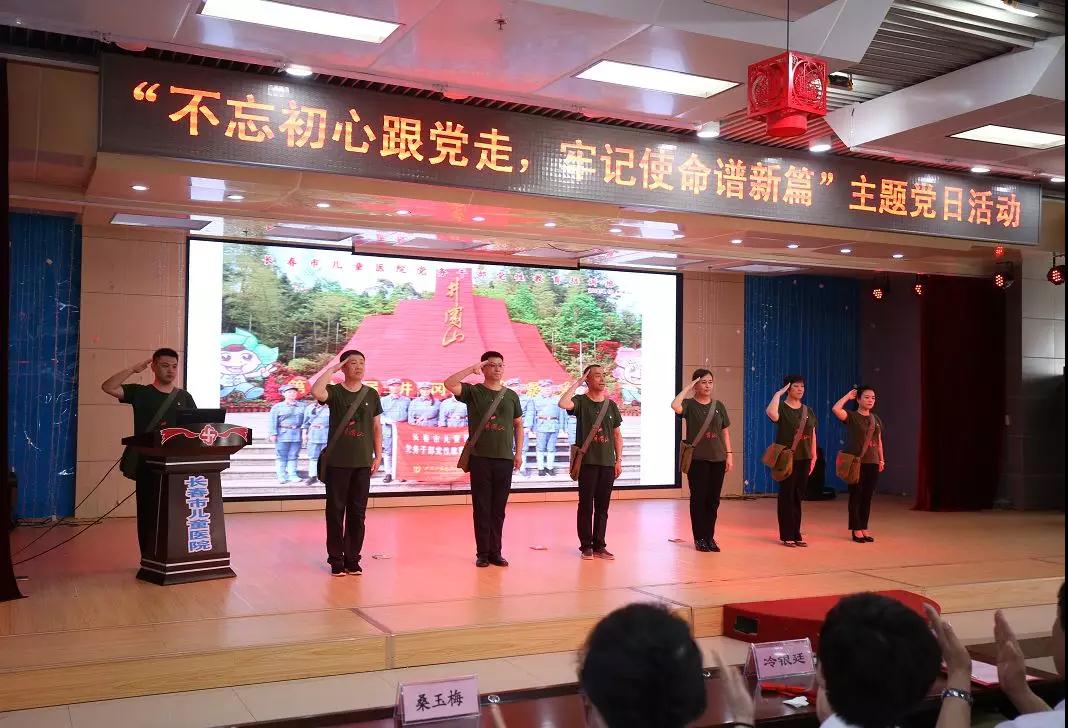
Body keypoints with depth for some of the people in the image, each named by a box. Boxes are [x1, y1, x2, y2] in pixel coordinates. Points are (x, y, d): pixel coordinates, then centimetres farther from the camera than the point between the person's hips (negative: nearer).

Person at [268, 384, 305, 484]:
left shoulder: (301, 407, 11)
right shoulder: (277, 407, 3)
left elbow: (305, 420, 13)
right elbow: (272, 421, -2)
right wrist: (273, 434, -10)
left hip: (297, 435, 2)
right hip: (282, 435, -2)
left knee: (293, 456, 5)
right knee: (281, 456, -1)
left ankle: (292, 475, 11)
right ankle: (281, 476, 4)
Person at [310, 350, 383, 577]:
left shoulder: (371, 394, 8)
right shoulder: (334, 392, -2)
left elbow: (376, 427, 12)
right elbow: (316, 392, -26)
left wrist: (378, 456, 6)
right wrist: (332, 369, -15)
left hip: (363, 463, 3)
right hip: (337, 462, -2)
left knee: (358, 513, 6)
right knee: (335, 511, 2)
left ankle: (353, 559, 16)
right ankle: (336, 560, 11)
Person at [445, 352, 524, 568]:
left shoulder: (511, 395, 12)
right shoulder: (473, 392, 2)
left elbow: (518, 425, 17)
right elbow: (449, 384, -15)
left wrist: (518, 452, 9)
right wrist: (472, 369, -13)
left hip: (505, 459, 3)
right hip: (480, 458, -3)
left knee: (498, 509, 7)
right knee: (481, 508, 1)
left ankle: (495, 552, 15)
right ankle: (482, 553, 9)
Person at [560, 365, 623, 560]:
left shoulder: (611, 405, 11)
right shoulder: (581, 401, -2)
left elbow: (617, 435, 15)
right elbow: (563, 404, -25)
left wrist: (618, 460, 8)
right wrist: (578, 382, -16)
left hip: (607, 463, 4)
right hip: (587, 462, -4)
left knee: (602, 507, 7)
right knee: (586, 505, 1)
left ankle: (599, 546, 14)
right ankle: (586, 546, 9)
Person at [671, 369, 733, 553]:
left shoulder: (719, 406, 9)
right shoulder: (689, 404, -3)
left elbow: (725, 432, 12)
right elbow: (675, 405, -27)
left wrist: (729, 455, 5)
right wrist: (687, 388, -16)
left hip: (717, 459, 4)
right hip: (697, 459, -4)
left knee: (713, 500, 6)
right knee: (698, 498, 1)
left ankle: (710, 537, 16)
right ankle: (699, 538, 10)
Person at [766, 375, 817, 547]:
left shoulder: (808, 410, 12)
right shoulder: (781, 407, -7)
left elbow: (813, 435, 15)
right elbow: (771, 413, -32)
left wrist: (814, 457, 11)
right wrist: (778, 394, -21)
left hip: (804, 458, 6)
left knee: (798, 497, 10)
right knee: (787, 496, -1)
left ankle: (796, 534, 17)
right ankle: (786, 535, 5)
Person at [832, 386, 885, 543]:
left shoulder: (876, 419, 12)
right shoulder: (852, 417, -6)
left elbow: (879, 442, 17)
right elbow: (835, 409, -26)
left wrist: (882, 460, 14)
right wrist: (848, 396, -13)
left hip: (872, 462, 5)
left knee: (867, 497, 8)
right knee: (856, 496, 0)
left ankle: (864, 528, 16)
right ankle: (856, 530, 6)